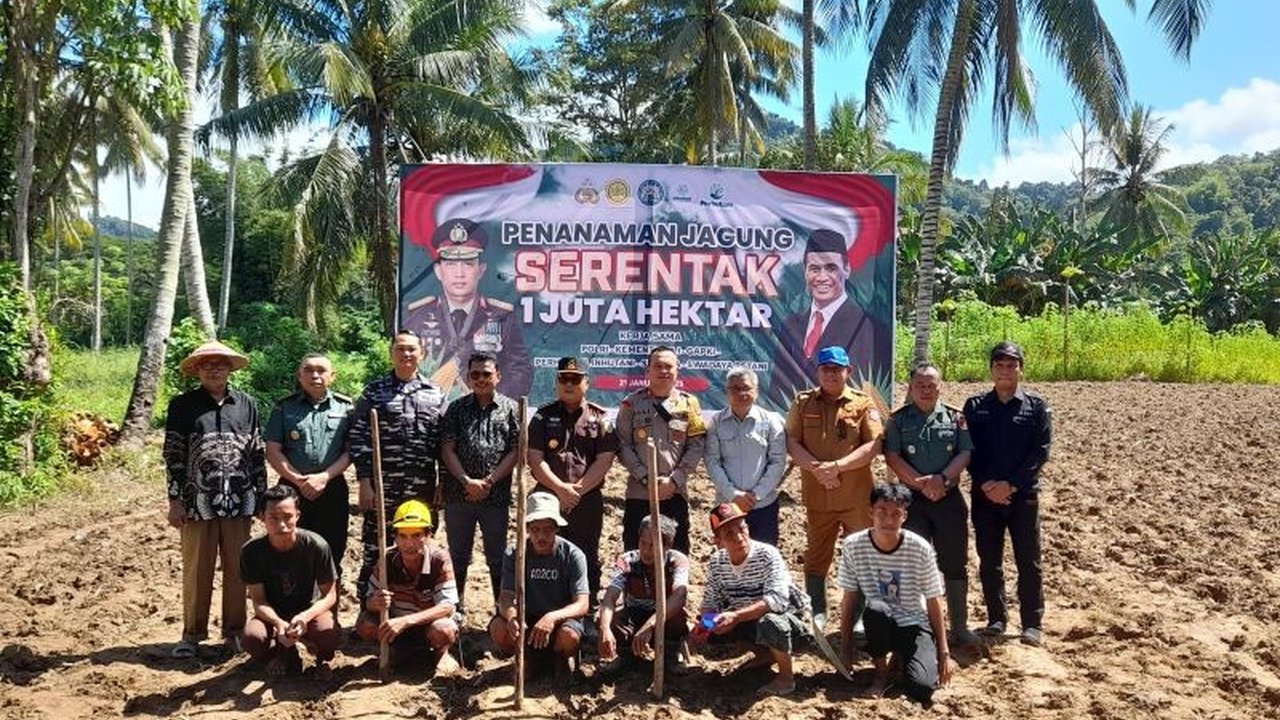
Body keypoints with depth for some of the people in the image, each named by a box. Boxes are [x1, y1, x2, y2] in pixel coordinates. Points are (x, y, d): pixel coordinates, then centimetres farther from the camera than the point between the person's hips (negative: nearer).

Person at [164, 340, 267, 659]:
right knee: (196, 570, 5)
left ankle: (234, 630, 19)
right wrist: (175, 500, -3)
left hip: (238, 501, 2)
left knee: (237, 569, 8)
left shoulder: (247, 405, 8)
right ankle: (192, 634, 17)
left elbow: (257, 454, 10)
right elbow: (173, 455, 1)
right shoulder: (182, 405, 3)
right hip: (197, 501, -2)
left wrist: (262, 497, 7)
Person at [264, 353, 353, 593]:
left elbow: (351, 451, 0)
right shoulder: (285, 408, 7)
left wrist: (325, 477, -13)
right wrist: (298, 480, -10)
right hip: (293, 489, 0)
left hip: (333, 490, 0)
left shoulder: (345, 407, 5)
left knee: (332, 554, 4)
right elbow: (273, 451, 1)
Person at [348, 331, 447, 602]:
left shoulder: (435, 394, 10)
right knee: (375, 551, 2)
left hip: (423, 489, 2)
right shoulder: (374, 392, 3)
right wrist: (365, 482, -8)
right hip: (383, 487, -2)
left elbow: (443, 444, 11)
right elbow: (358, 439, -1)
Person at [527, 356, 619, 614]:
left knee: (587, 559, 5)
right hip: (548, 498, 1)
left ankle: (589, 613, 13)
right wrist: (561, 488, -12)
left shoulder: (600, 418, 6)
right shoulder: (543, 416, 8)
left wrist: (578, 489, -11)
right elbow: (535, 458, -1)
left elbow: (604, 460, -2)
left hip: (588, 500, 0)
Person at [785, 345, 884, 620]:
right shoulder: (803, 402, 6)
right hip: (817, 494, 2)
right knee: (816, 556, 9)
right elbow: (791, 441, -1)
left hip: (857, 495, -1)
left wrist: (838, 466, -19)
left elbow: (874, 445, -8)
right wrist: (815, 467, -16)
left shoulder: (862, 404, 1)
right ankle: (816, 615, 19)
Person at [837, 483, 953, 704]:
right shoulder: (853, 545, -13)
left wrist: (944, 652, -3)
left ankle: (902, 656, 12)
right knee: (875, 609, -36)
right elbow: (849, 598, -3)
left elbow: (933, 602, -5)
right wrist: (846, 646, -2)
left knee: (921, 689, -24)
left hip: (915, 625, 0)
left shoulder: (920, 548, -14)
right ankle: (881, 673, -9)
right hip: (879, 624, 0)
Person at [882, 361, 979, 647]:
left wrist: (942, 478, -18)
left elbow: (965, 453, -2)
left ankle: (959, 626, 18)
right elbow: (893, 457, -7)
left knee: (955, 564, 7)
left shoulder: (956, 418, 6)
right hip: (911, 499, -1)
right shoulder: (898, 420, 3)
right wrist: (923, 484, -15)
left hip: (950, 499, 1)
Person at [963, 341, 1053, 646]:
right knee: (989, 561, 8)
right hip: (985, 495, 2)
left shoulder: (1036, 406, 1)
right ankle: (996, 619, 21)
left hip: (1023, 495, -1)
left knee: (1028, 561, 2)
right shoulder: (975, 406, 5)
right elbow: (968, 449, 2)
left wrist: (1011, 484, -14)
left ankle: (1033, 624, 11)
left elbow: (1041, 452, -6)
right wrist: (985, 484, -12)